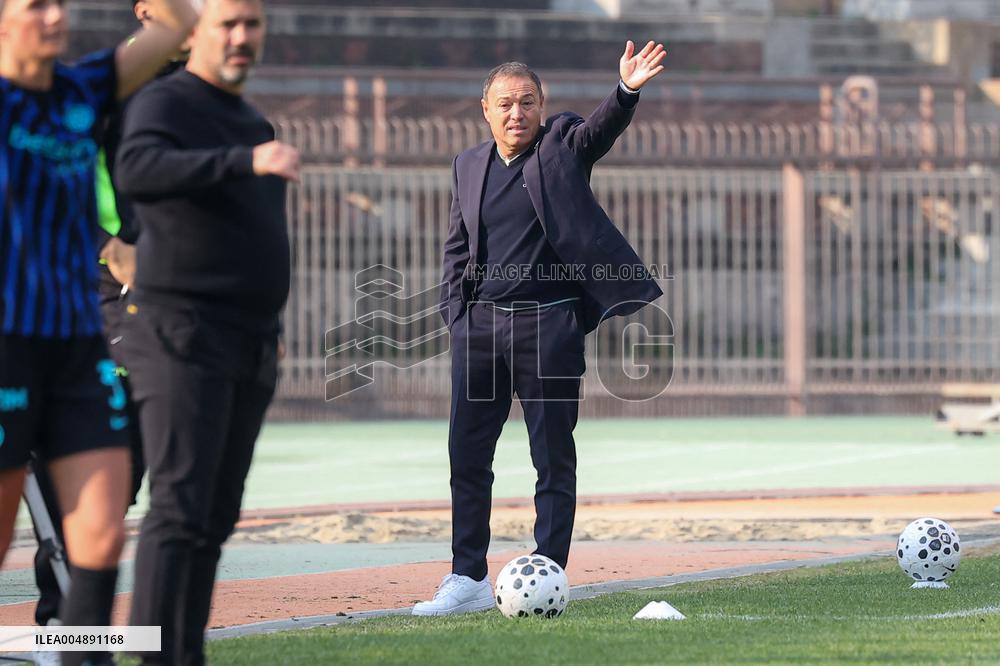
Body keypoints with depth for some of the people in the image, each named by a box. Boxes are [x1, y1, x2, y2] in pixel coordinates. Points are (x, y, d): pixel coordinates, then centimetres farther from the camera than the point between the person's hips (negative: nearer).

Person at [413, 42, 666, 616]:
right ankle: (469, 580, 14)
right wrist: (457, 315, 7)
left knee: (554, 459, 0)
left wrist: (628, 91, -39)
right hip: (480, 326, 4)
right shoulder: (469, 166, 12)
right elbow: (457, 249, 17)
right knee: (467, 456, 6)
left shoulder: (563, 148, 1)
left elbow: (602, 129, -19)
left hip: (548, 326, -4)